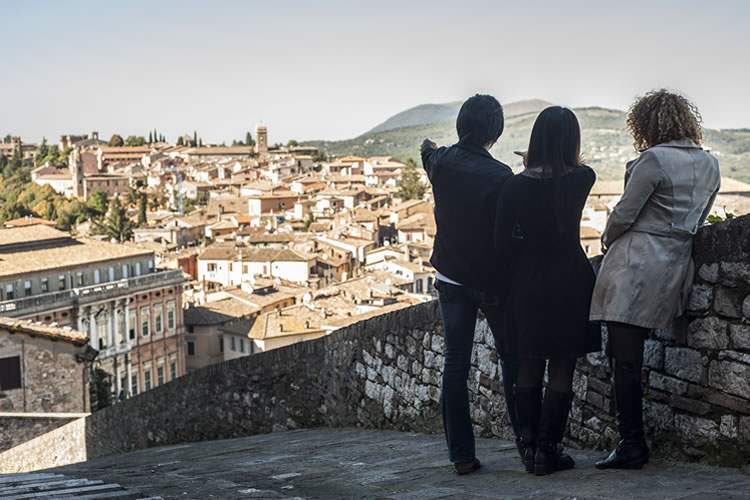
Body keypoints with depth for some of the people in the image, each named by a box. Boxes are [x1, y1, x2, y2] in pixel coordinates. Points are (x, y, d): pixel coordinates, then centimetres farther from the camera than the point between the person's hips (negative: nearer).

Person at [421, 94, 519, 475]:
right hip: (493, 282, -4)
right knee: (512, 359, 9)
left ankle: (461, 454, 5)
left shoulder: (442, 162, -4)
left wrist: (428, 148, 46)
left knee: (455, 362, 5)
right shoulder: (500, 176, -19)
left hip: (451, 277, 4)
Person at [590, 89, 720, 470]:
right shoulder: (709, 164, 13)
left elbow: (625, 213, -10)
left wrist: (608, 239, 9)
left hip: (636, 265, -8)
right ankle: (633, 442, 14)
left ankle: (632, 445, -3)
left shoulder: (654, 159, -11)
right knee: (628, 357, 13)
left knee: (626, 360, -4)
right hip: (676, 265, 8)